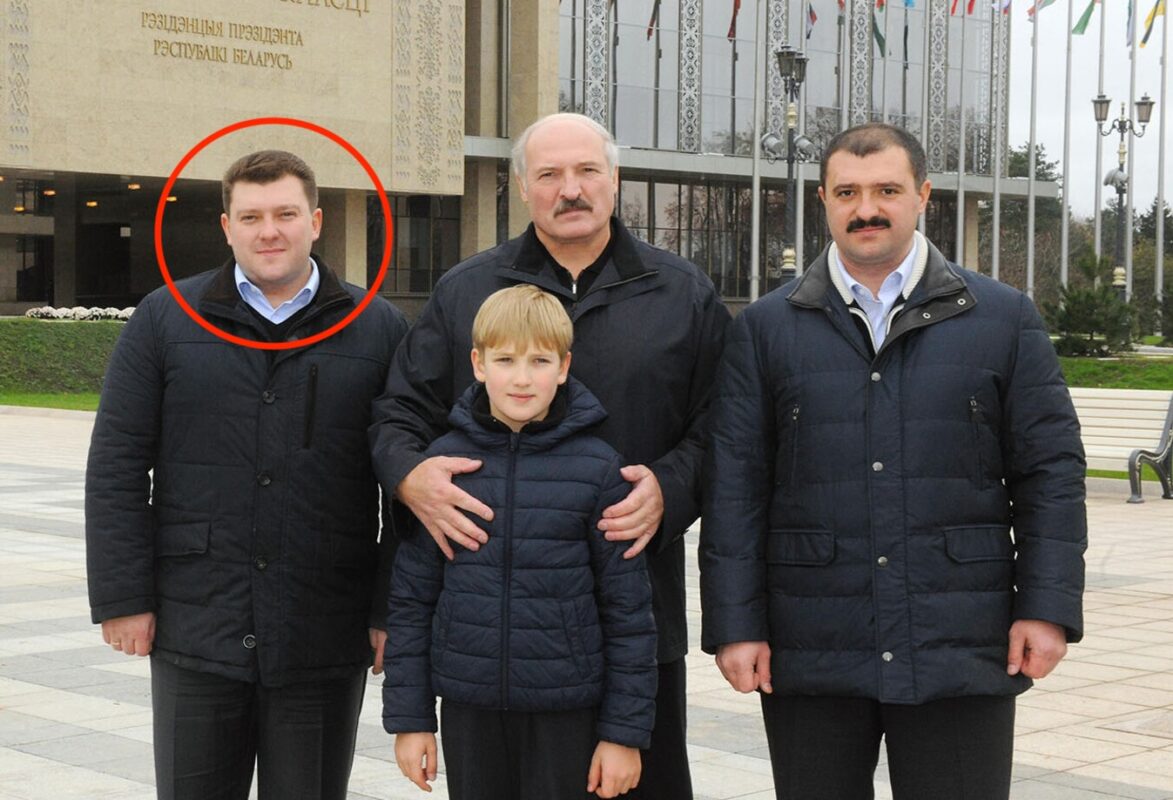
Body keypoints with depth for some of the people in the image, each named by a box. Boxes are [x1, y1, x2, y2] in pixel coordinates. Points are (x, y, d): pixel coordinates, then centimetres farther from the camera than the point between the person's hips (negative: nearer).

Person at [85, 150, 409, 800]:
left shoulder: (379, 328, 4)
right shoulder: (165, 319, 5)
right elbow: (116, 466, 3)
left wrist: (395, 610, -2)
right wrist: (122, 597, -3)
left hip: (324, 645, 0)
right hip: (194, 633, 1)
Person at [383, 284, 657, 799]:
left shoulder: (597, 467, -4)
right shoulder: (444, 461, 0)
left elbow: (628, 608, -2)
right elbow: (411, 596, 5)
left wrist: (625, 731, -4)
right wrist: (409, 717, 3)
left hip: (566, 710, -2)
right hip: (469, 706, 2)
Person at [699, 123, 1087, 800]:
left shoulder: (1004, 318, 6)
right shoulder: (765, 329, 7)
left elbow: (1051, 468, 5)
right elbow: (734, 486, 4)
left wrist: (1049, 607, -4)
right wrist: (735, 623, -2)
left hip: (961, 656, 0)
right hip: (809, 660, 1)